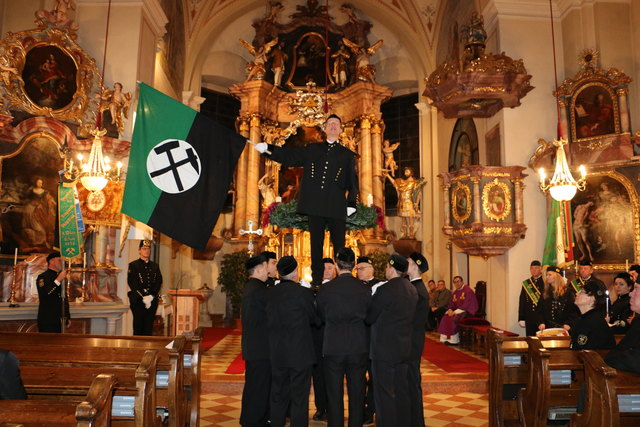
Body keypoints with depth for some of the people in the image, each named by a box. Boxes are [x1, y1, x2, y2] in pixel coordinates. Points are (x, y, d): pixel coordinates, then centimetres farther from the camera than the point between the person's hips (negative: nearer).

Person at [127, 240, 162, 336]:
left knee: (149, 327, 3)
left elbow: (159, 282, 7)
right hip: (137, 301, -3)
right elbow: (132, 283, -7)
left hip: (152, 301, 3)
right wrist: (143, 297, -14)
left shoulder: (155, 266, 16)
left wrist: (151, 296, -8)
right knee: (138, 328, -2)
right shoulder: (133, 265, 3)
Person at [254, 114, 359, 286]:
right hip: (315, 205, 2)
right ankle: (316, 280, 11)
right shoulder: (312, 149, 18)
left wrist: (352, 202, -4)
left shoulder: (347, 155, 13)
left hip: (337, 207, -1)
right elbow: (289, 156, 14)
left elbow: (352, 181, 8)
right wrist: (268, 148, 3)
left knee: (339, 245, -1)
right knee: (316, 244, 5)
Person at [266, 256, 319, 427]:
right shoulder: (303, 292, -15)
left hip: (277, 353, 5)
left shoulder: (270, 293, -1)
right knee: (299, 396, 6)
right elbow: (316, 319, -3)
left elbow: (269, 321, 7)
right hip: (300, 352, -5)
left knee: (278, 395, 18)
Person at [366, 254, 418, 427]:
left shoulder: (384, 289, -18)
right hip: (404, 349, 8)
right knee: (401, 392, 17)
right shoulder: (412, 290, 6)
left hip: (384, 349, -8)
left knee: (384, 394, 1)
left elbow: (370, 318, -12)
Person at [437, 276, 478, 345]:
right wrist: (450, 310, -9)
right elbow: (451, 303, 14)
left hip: (467, 311, -8)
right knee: (445, 318, -10)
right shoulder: (455, 292, 13)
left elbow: (466, 304, -20)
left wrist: (455, 311, -22)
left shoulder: (468, 290, -12)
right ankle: (446, 339, -7)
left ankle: (454, 341, -19)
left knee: (453, 318, -28)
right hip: (457, 310, 8)